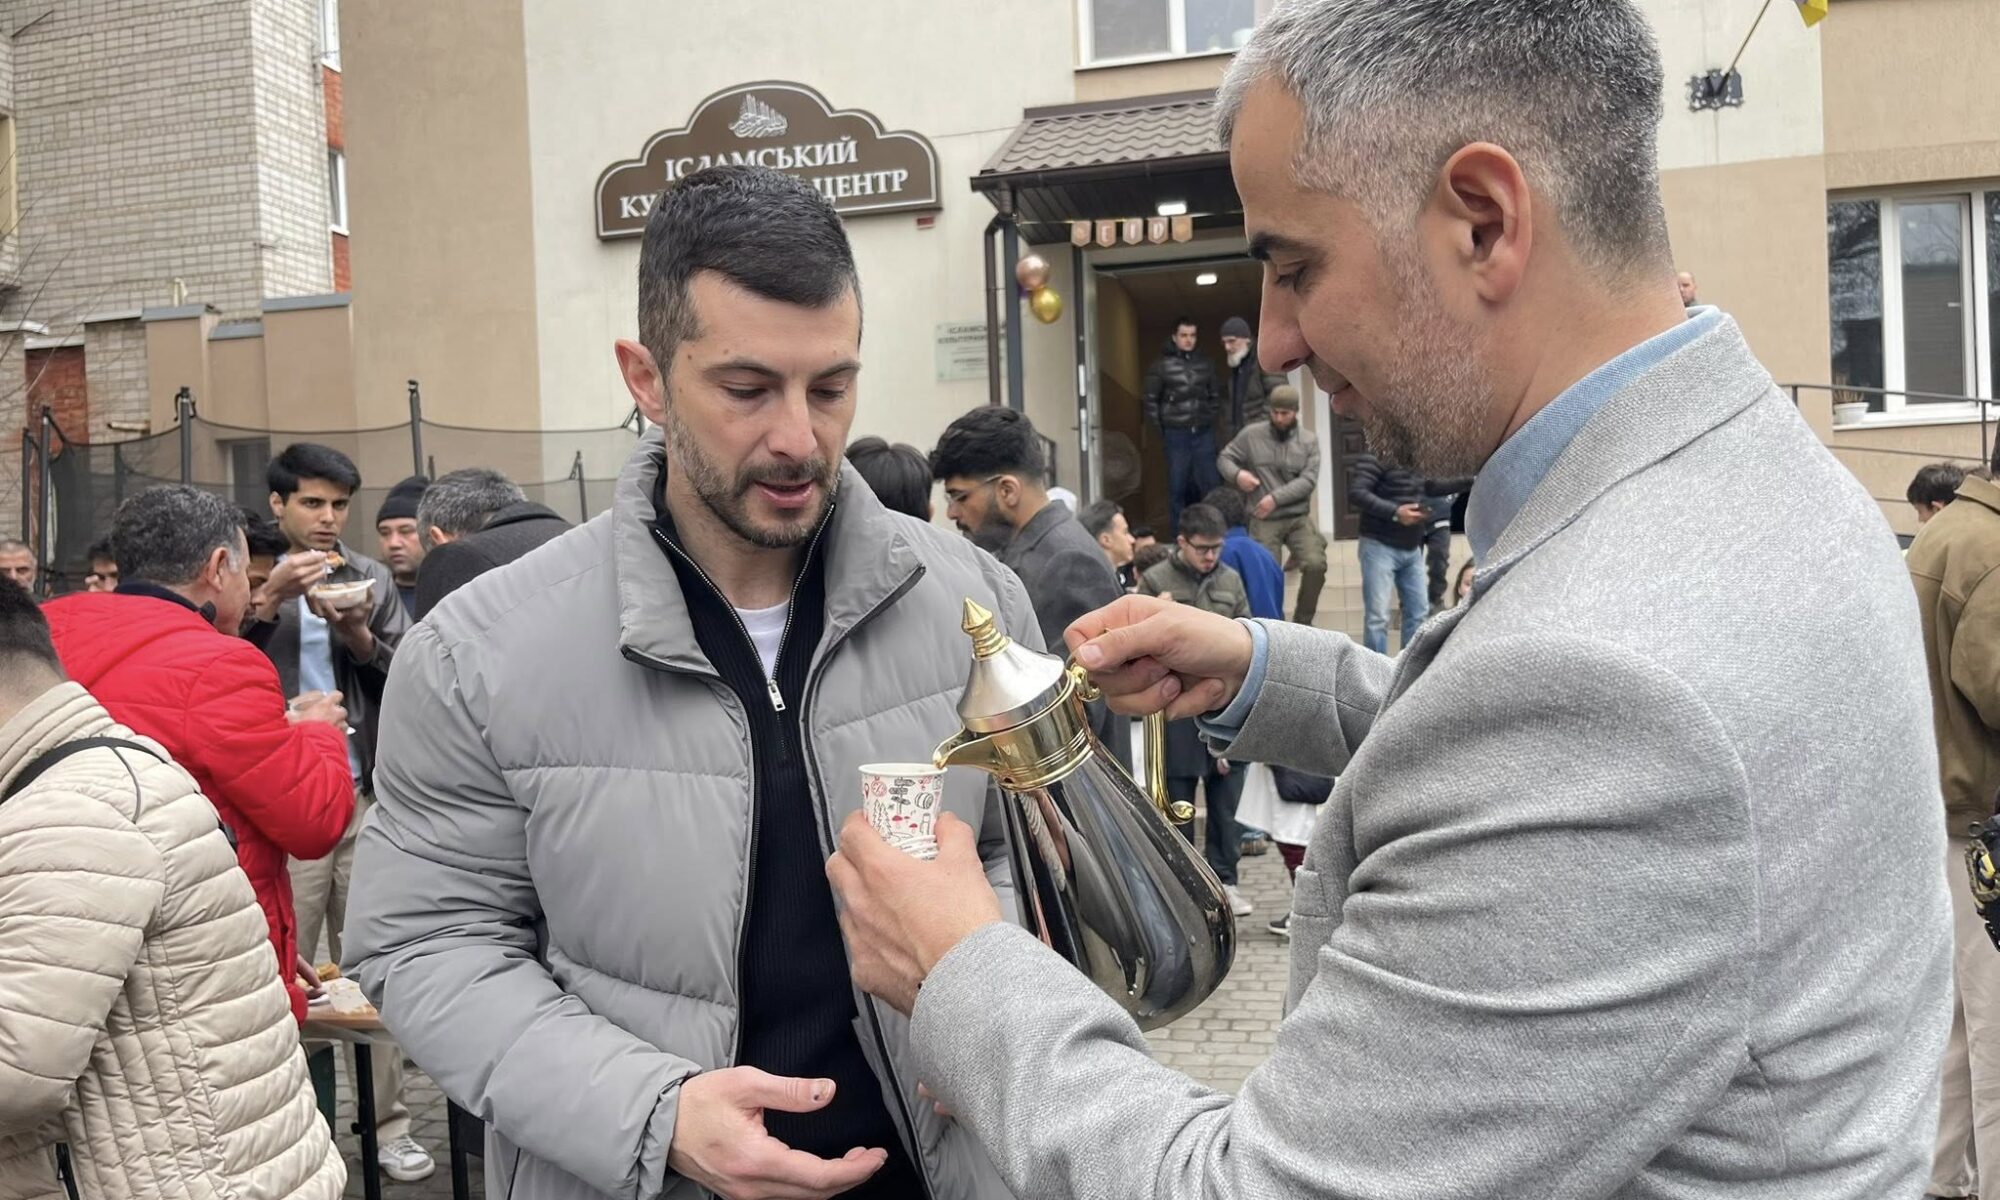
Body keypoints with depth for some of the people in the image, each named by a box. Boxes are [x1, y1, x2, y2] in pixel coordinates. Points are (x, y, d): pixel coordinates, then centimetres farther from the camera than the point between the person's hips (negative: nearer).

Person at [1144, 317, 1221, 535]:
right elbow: (1151, 400, -1)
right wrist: (1160, 430, -2)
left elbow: (1215, 397, 16)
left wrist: (1211, 422, 8)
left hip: (1204, 434, 3)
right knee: (1178, 487, 3)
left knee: (1209, 484, 4)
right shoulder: (1161, 365, -2)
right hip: (1176, 435, -3)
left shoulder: (1205, 364, 9)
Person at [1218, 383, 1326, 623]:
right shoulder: (1252, 435, 3)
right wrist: (1236, 474, -14)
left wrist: (1276, 498, -16)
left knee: (1315, 564, -16)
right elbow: (1224, 458, 9)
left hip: (1299, 518, 1)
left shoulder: (1309, 442, 4)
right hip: (1264, 521, 0)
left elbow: (1308, 480, -5)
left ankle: (1302, 622, 2)